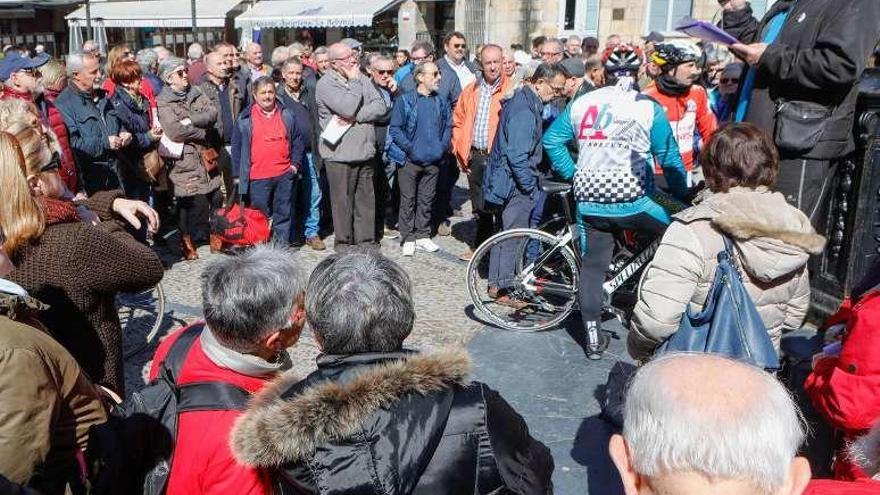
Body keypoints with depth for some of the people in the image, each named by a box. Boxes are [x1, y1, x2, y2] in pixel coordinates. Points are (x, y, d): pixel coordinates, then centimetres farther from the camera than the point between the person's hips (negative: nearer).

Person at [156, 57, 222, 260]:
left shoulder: (196, 94, 14)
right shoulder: (163, 103, -5)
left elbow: (213, 113, -2)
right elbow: (175, 131, -18)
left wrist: (191, 120, -17)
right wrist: (203, 132, -7)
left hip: (207, 157, 6)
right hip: (185, 161, -6)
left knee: (216, 198, 10)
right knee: (194, 202, -6)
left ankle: (214, 236, 25)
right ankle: (188, 241, 10)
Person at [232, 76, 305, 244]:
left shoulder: (287, 115, 9)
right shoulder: (245, 119, 3)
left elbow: (298, 140, 13)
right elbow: (237, 148, 5)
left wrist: (295, 163, 2)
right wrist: (238, 175, 2)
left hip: (285, 175, 2)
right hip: (257, 178, -2)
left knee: (284, 214, 7)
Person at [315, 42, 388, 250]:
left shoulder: (363, 80, 11)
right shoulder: (326, 84, -8)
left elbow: (381, 107, -1)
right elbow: (347, 107, -21)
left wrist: (355, 117, -15)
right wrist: (354, 81, -9)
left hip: (365, 152, 5)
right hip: (339, 154, -5)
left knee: (366, 200, 11)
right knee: (342, 201, 3)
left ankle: (366, 241, 22)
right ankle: (343, 243, 16)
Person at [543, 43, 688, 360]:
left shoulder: (582, 103, 7)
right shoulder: (649, 108, -3)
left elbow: (551, 140, 9)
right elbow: (669, 158, -2)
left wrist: (572, 174, 16)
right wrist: (683, 196, 11)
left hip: (589, 202, 4)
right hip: (632, 202, -3)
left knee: (592, 265, 11)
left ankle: (593, 339, 16)